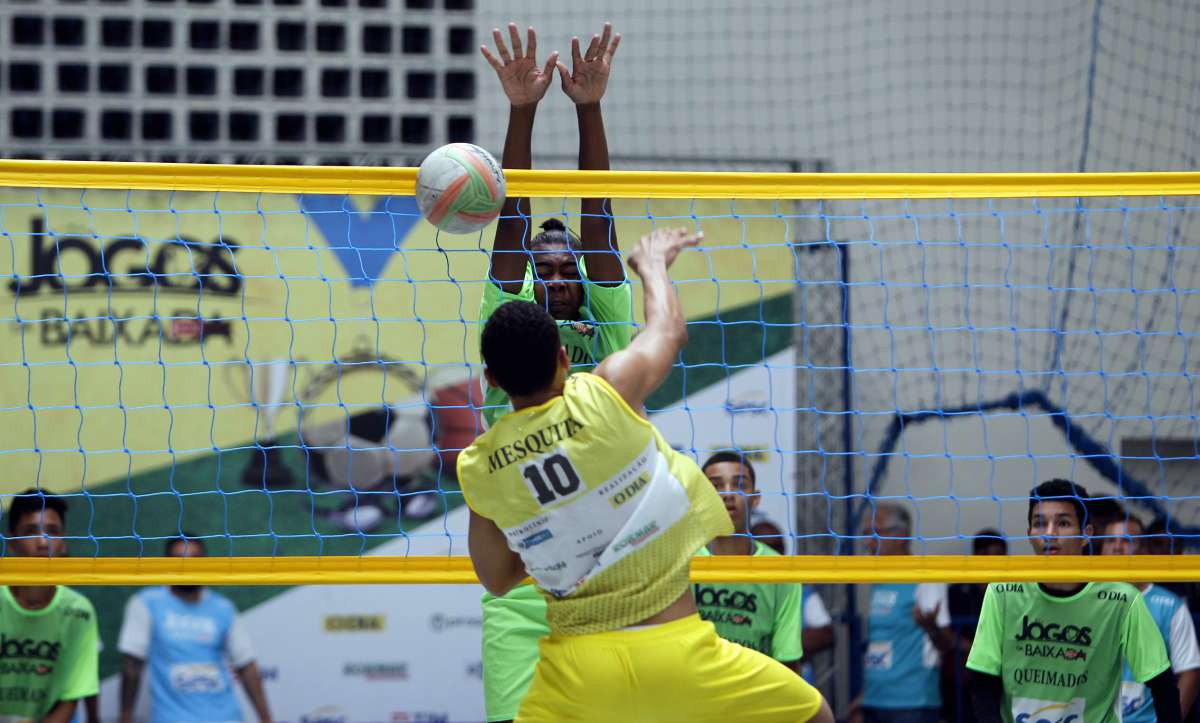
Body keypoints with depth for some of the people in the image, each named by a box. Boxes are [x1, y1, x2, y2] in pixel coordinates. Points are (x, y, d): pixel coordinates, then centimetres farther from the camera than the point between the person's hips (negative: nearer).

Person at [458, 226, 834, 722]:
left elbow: (497, 580, 14)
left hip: (576, 667, 2)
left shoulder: (478, 470, -1)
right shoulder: (608, 392, -9)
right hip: (672, 649, -2)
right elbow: (670, 328, 14)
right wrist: (652, 263, 34)